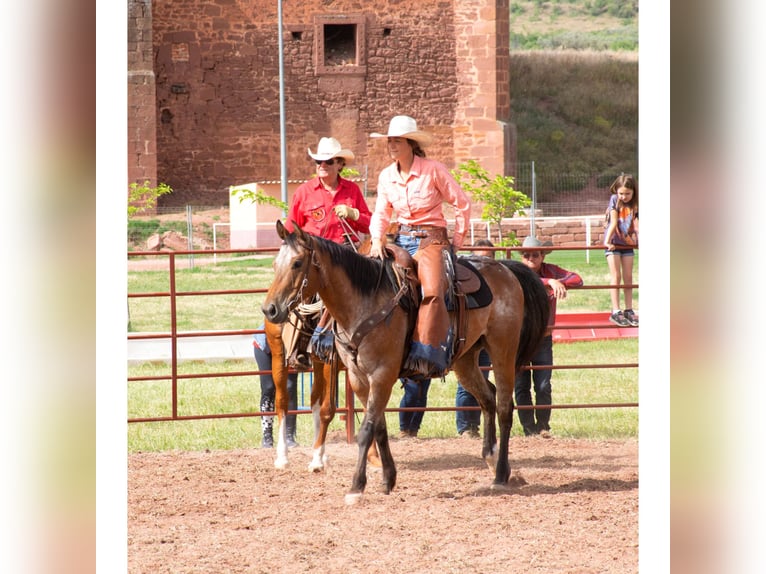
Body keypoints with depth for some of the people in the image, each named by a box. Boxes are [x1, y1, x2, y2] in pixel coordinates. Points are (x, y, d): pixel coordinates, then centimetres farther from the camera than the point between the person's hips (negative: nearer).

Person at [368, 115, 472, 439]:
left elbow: (462, 203, 0)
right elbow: (381, 214, 12)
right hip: (400, 242, 5)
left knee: (431, 290, -31)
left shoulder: (433, 170, -5)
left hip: (431, 240, -5)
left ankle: (427, 357, -36)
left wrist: (458, 240, 1)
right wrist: (376, 241, -6)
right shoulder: (387, 176, 9)